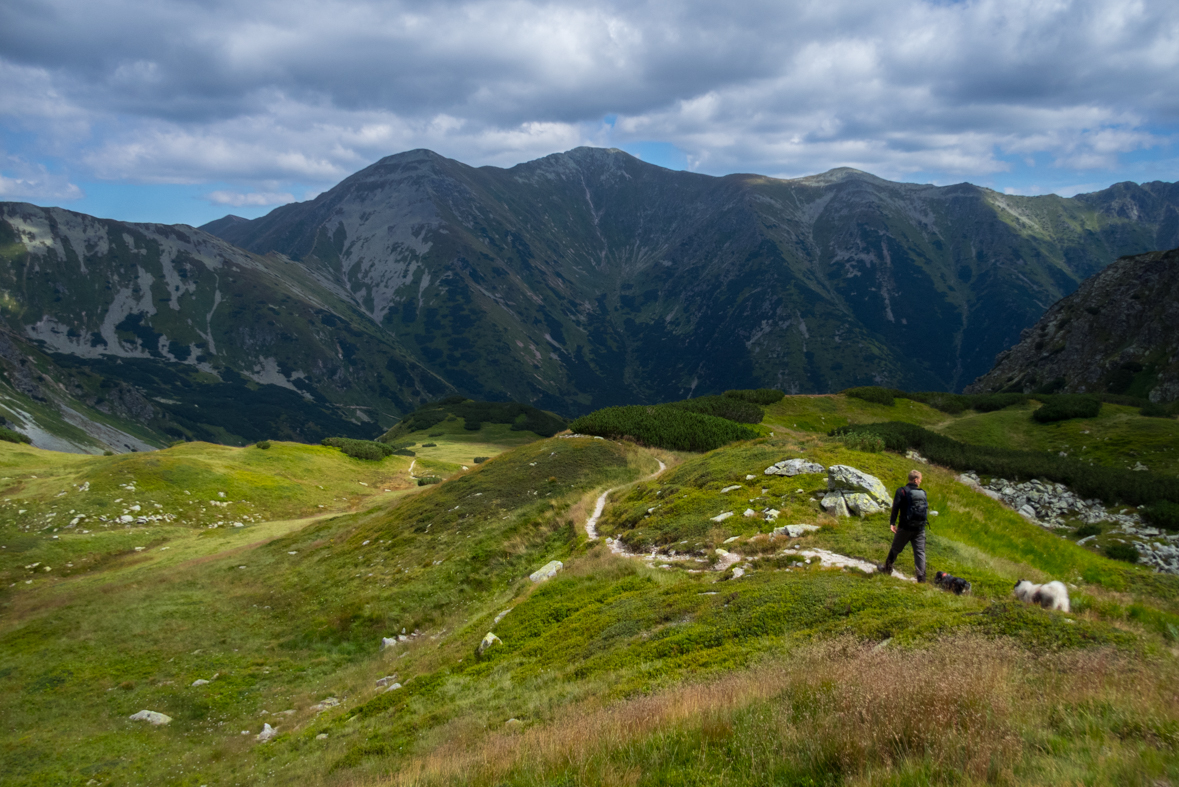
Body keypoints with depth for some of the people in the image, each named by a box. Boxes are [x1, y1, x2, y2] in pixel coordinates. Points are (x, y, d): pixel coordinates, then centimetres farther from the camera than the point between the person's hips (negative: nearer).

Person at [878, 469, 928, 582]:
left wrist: (892, 523, -12)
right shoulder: (923, 493, 4)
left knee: (896, 548, 14)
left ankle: (887, 568, 29)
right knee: (920, 552, 3)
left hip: (905, 527, -2)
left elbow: (895, 508, -15)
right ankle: (921, 576, -3)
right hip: (920, 528, 2)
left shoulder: (902, 491, -7)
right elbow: (927, 509, 9)